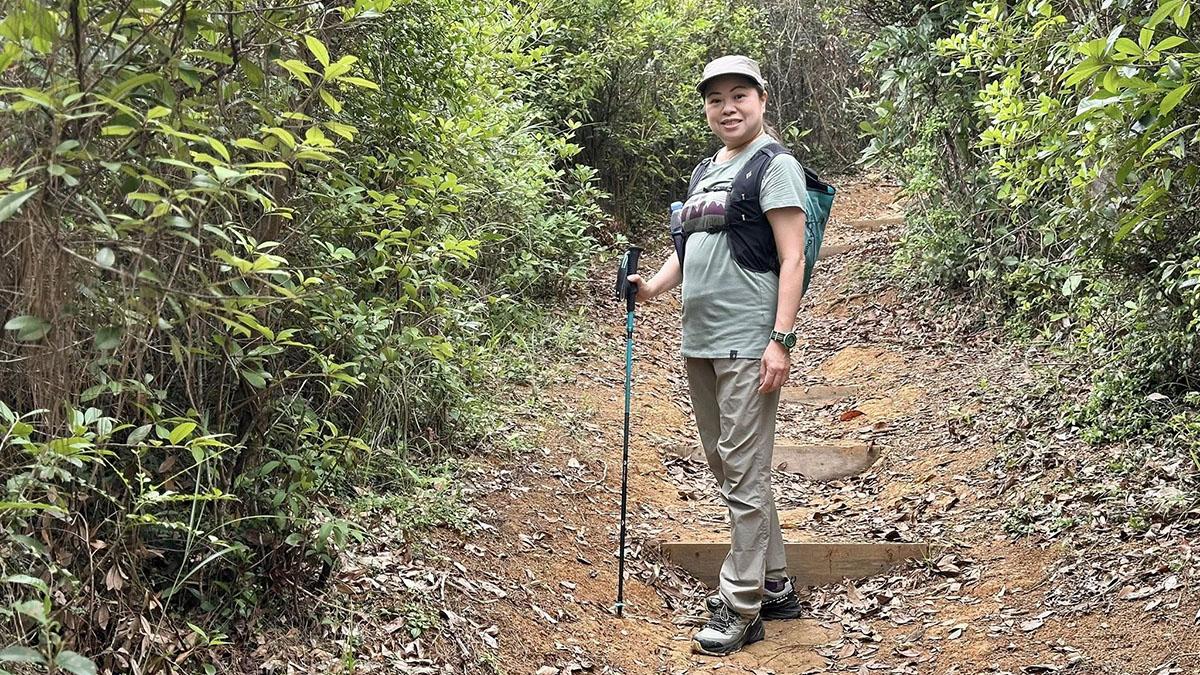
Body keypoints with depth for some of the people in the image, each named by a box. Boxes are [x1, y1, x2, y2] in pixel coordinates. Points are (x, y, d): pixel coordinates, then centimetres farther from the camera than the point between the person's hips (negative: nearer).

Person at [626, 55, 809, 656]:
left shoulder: (774, 165, -5)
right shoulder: (703, 173, 19)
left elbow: (791, 258, -11)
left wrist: (781, 340, -18)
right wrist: (652, 288, 7)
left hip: (748, 345, -9)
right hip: (699, 342, 9)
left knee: (743, 476, -5)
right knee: (726, 469, 13)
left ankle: (741, 609, 3)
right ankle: (775, 587, 25)